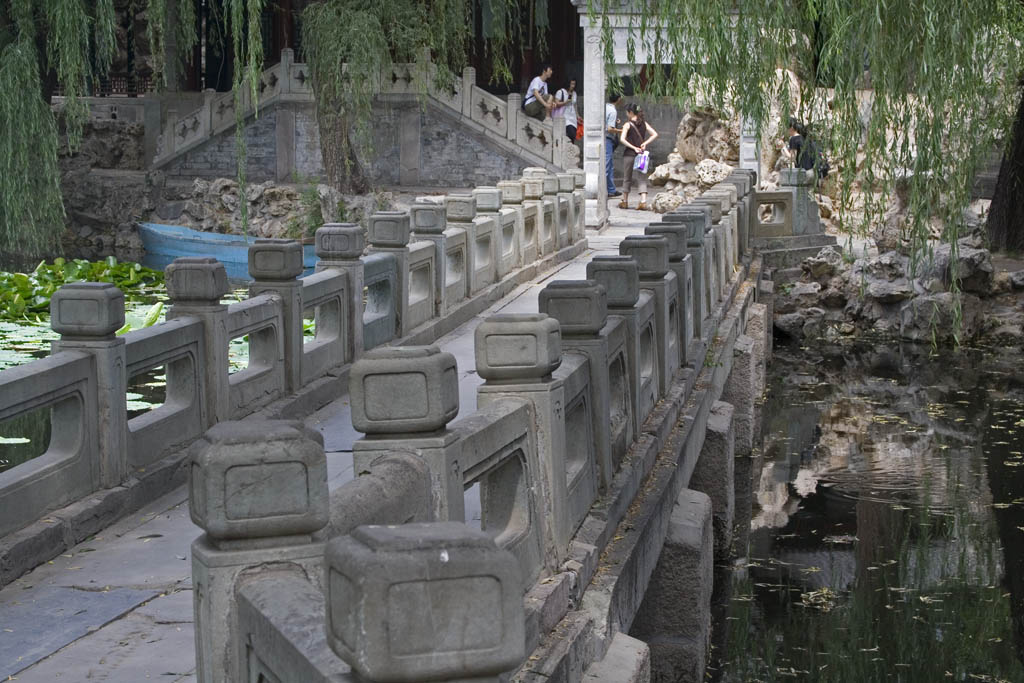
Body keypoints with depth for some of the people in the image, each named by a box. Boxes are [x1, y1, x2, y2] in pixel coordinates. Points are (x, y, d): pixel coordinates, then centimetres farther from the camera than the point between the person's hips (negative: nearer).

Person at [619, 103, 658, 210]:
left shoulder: (627, 125, -5)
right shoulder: (644, 124, 7)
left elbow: (622, 139, -17)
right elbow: (655, 134, 0)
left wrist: (634, 148, -16)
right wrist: (645, 143, -4)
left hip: (629, 154, -3)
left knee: (627, 179, 10)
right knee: (642, 179, 2)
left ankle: (624, 201, 18)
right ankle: (643, 201, -12)